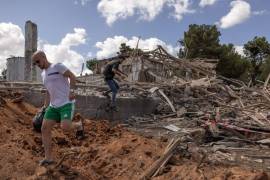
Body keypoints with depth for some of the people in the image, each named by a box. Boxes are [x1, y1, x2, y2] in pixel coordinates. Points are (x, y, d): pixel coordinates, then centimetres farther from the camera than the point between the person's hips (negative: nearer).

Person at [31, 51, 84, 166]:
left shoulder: (57, 66, -5)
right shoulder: (43, 74, 18)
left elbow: (72, 76, -12)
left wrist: (71, 90, -26)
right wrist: (45, 108, 21)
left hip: (67, 103, -8)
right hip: (54, 106, 8)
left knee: (65, 127, -25)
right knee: (44, 129, -1)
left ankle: (79, 125, 10)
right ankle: (48, 158, 7)